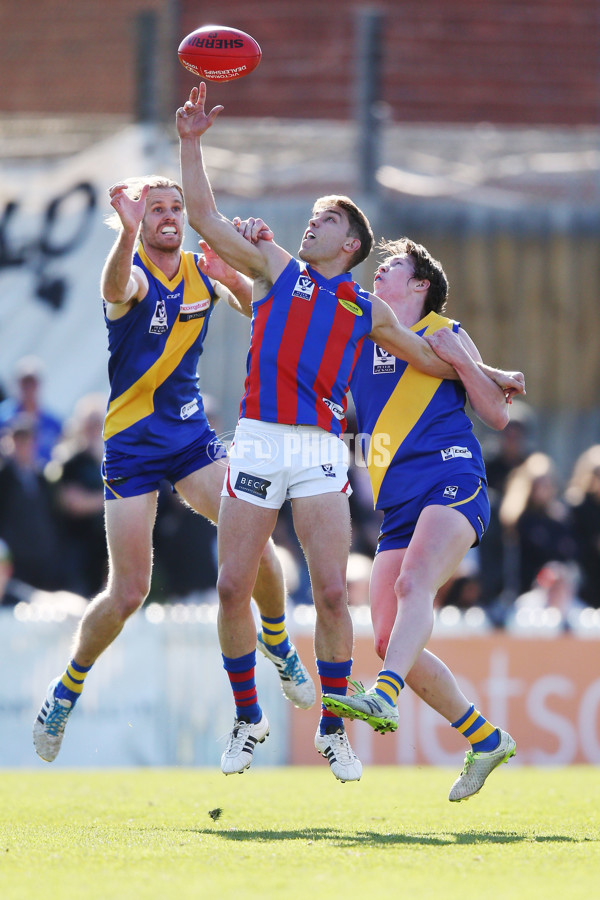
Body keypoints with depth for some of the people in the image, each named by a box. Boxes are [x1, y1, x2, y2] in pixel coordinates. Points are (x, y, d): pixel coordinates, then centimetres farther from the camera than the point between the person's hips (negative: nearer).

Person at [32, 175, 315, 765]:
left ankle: (278, 644, 17)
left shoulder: (200, 270, 1)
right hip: (131, 443, -4)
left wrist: (235, 278, -8)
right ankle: (66, 691, 16)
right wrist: (128, 231, -63)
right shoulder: (134, 272, -15)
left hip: (192, 435, 4)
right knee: (128, 593, -6)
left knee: (254, 542, -10)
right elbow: (115, 286, -40)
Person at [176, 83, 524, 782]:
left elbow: (426, 357, 31)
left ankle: (334, 729, 4)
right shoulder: (275, 267, 14)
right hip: (257, 442, 0)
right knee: (232, 587, -3)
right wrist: (191, 143, 4)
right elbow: (204, 217, 11)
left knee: (332, 592, -9)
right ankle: (248, 720, 13)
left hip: (321, 451, 0)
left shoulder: (367, 308, 16)